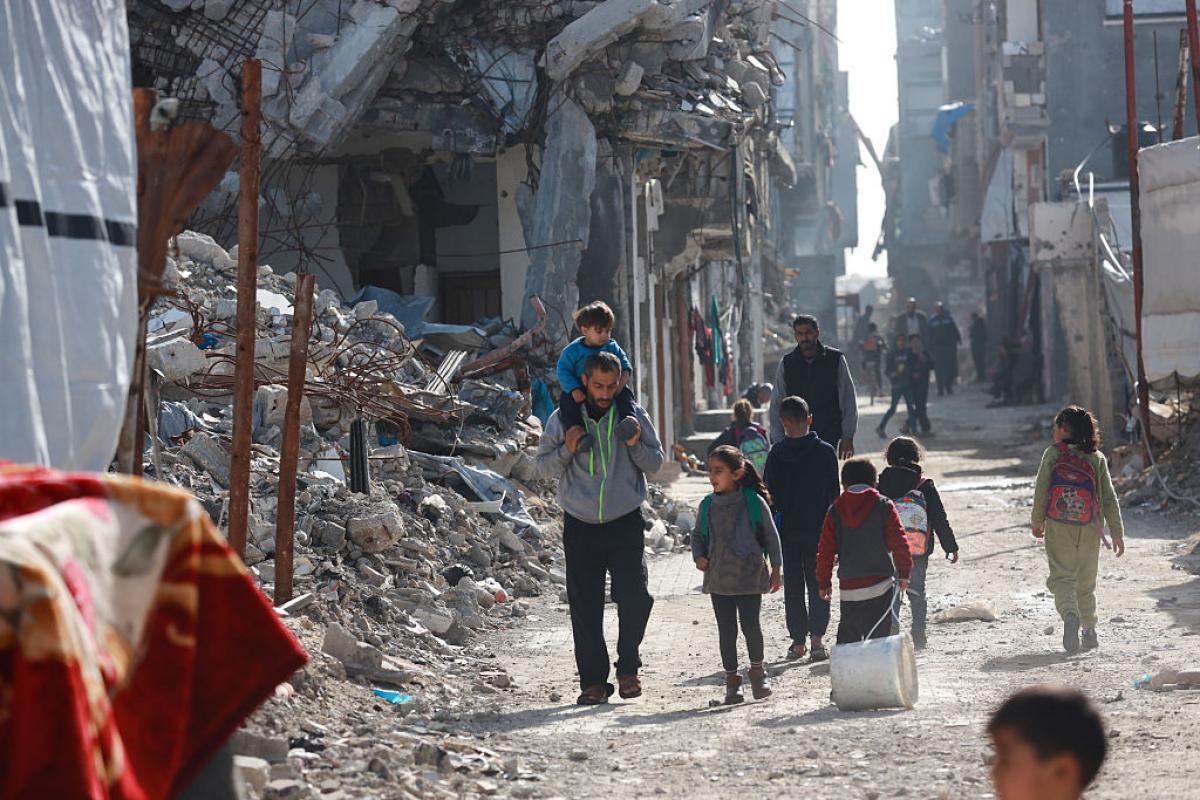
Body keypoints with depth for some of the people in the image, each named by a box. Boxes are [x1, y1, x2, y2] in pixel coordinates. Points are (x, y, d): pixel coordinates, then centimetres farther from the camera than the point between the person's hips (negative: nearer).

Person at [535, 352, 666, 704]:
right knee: (585, 608, 0)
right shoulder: (563, 419, 3)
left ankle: (628, 667, 8)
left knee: (634, 596, -13)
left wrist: (635, 446, -11)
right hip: (580, 526, 1)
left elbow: (655, 463, 9)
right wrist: (567, 450, -12)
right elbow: (543, 467, 7)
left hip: (626, 523, -1)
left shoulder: (633, 416, 3)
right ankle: (593, 680, 7)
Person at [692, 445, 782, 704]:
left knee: (750, 625, -7)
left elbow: (771, 535, 2)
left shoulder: (754, 502, -5)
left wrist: (775, 569, 3)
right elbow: (698, 536, 17)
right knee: (726, 630, 5)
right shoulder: (708, 505, 4)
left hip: (749, 575, -3)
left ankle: (757, 669, 16)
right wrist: (699, 556, -2)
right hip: (718, 578, 3)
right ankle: (732, 678, 15)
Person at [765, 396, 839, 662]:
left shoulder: (777, 454, -4)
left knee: (793, 585, 9)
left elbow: (770, 493, -1)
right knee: (818, 584, 6)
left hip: (788, 530, 1)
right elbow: (834, 493, -1)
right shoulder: (825, 451, -5)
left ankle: (798, 641, 9)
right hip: (818, 528, -1)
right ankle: (817, 637, -6)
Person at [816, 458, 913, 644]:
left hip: (848, 585, 2)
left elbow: (825, 550, 7)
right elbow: (899, 542, -2)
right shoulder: (884, 506, -1)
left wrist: (824, 582, 15)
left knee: (847, 636, 12)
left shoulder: (835, 510, 5)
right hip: (880, 584, -2)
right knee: (878, 635, -2)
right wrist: (904, 573, 8)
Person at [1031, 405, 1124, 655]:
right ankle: (1089, 632, 25)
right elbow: (1109, 498, 2)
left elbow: (1041, 491, -3)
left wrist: (1037, 522, 10)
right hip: (1089, 530, 2)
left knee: (1062, 577, -4)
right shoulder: (1097, 458, 3)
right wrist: (1117, 533, 6)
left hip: (1058, 529, -2)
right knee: (1086, 582, 17)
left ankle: (1070, 615, -33)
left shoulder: (1052, 454, -3)